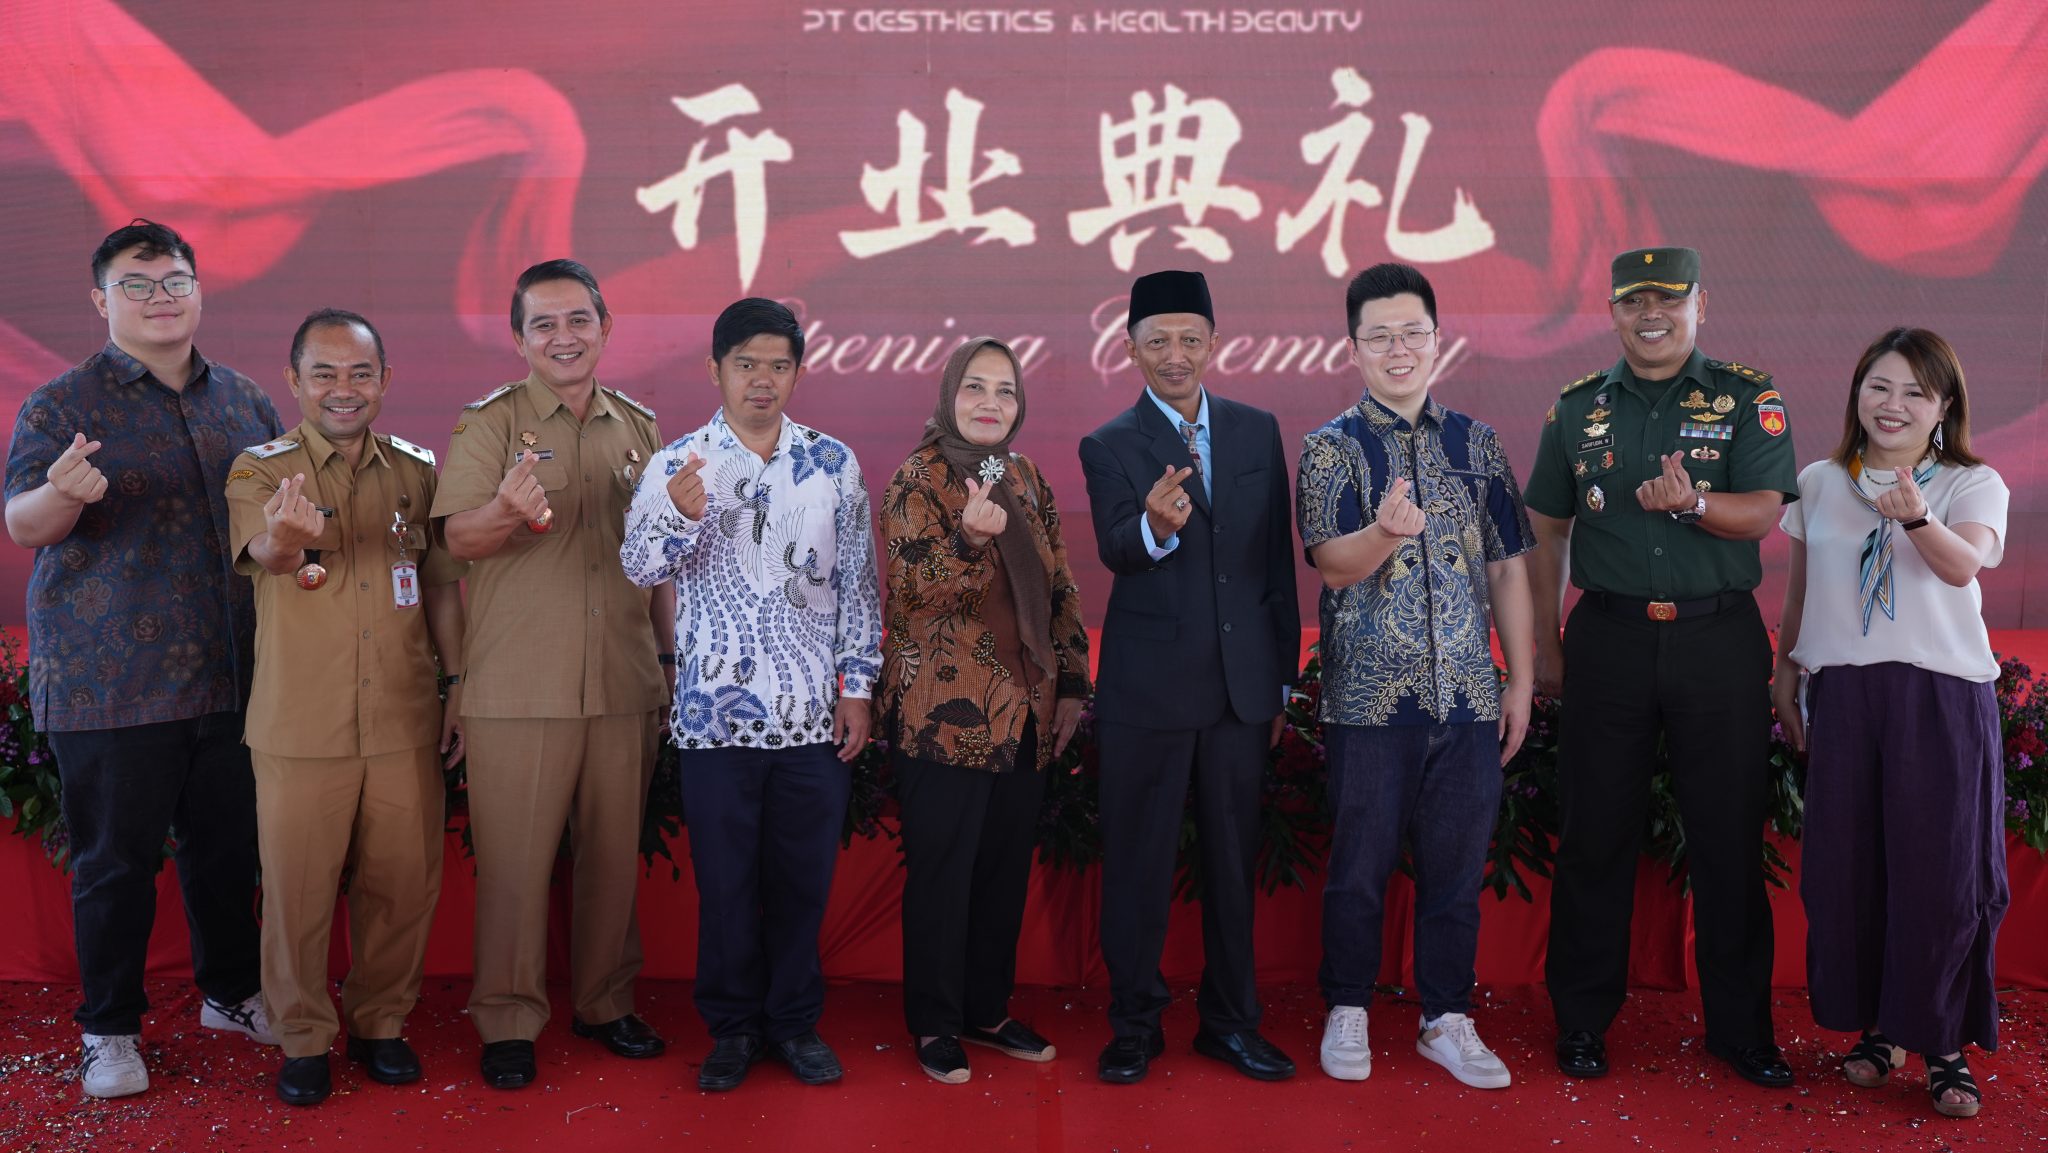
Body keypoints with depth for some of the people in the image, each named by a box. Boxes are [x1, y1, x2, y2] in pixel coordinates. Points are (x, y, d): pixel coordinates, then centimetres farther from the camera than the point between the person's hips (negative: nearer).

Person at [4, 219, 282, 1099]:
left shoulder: (243, 401, 10)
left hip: (232, 675, 4)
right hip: (109, 682, -4)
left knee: (228, 845, 14)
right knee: (116, 860, 5)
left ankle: (231, 991, 32)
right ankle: (108, 1028, 20)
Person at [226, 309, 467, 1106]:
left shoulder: (416, 470, 7)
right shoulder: (260, 470, -4)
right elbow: (262, 552, -25)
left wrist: (461, 686, 9)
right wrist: (285, 537, -48)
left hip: (405, 722, 3)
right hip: (300, 728, -2)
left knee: (402, 882, 10)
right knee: (298, 889, 5)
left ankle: (381, 1023, 30)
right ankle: (304, 1039, 25)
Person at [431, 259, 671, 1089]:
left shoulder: (637, 428, 11)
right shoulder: (490, 424, -1)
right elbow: (458, 537, -13)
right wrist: (507, 511, -35)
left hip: (624, 686, 4)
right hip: (517, 690, -3)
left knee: (613, 850, 12)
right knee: (514, 856, 2)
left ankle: (604, 1001, 28)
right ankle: (508, 1021, 17)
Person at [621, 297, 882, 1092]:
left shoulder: (834, 463, 5)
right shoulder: (677, 465, 0)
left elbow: (857, 580, 6)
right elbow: (640, 566, -12)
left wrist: (858, 685, 2)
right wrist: (679, 515, -32)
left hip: (813, 712, 1)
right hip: (716, 712, -1)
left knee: (805, 875, 9)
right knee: (725, 878, 8)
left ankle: (795, 1019, 26)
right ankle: (734, 1026, 25)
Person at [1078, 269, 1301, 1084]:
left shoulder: (1257, 431, 8)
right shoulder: (1109, 446, -3)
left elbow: (1277, 559, 10)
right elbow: (1115, 551, -19)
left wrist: (1283, 676, 9)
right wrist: (1155, 526, -43)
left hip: (1242, 682, 3)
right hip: (1147, 687, -3)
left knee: (1233, 857, 13)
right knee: (1138, 861, 5)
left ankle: (1230, 1020, 27)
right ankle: (1135, 1023, 21)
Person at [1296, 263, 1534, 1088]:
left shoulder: (1477, 445, 9)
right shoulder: (1330, 448, -1)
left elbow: (1508, 567, 11)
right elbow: (1332, 565, -13)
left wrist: (1521, 681, 7)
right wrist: (1385, 534, -34)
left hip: (1469, 696, 3)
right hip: (1368, 698, -3)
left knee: (1457, 865, 9)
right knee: (1360, 865, 6)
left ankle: (1447, 1019, 23)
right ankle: (1348, 1012, 23)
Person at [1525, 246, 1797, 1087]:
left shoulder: (1748, 399, 3)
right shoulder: (1578, 407, 8)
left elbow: (1763, 512, -8)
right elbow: (1547, 531, 11)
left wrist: (1693, 501, -28)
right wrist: (1545, 644, 7)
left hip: (1720, 639, -1)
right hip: (1609, 638, 1)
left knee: (1730, 837, 5)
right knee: (1595, 835, 6)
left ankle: (1739, 1026, 19)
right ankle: (1582, 1020, 18)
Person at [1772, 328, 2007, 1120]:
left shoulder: (1974, 485, 2)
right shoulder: (1818, 484, 10)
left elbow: (1962, 566, -18)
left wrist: (1916, 517, -37)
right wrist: (1787, 667, 17)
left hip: (1944, 695, -2)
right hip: (1844, 693, 3)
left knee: (1942, 870, -1)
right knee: (1847, 867, 4)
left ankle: (1944, 1045, 14)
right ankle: (1878, 1027, 21)